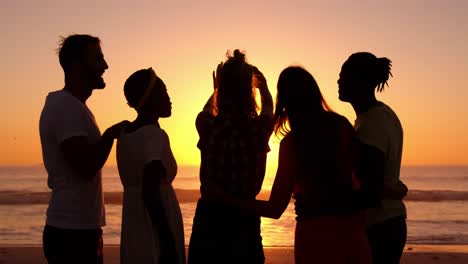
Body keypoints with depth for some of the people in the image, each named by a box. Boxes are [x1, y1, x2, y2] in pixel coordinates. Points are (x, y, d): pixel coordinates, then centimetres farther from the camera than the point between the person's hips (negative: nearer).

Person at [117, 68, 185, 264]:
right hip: (156, 241, -8)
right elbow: (149, 192, -24)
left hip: (132, 237, 8)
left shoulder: (124, 135, 8)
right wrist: (169, 244, -22)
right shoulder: (156, 136, -15)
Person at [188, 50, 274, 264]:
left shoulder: (207, 125, -9)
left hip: (209, 213, 1)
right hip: (244, 215, 0)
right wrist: (264, 87, 36)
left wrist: (217, 89, 38)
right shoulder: (259, 128, -11)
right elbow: (268, 108, 16)